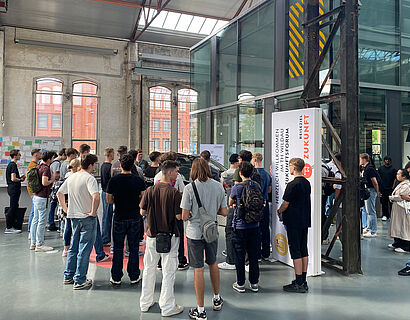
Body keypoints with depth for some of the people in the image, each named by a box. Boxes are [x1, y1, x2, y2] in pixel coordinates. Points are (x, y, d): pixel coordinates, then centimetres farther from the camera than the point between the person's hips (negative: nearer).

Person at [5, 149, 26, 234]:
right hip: (14, 189, -10)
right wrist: (20, 180, -6)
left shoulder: (10, 164, 16)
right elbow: (13, 179, -23)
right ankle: (8, 228, -2)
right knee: (12, 208, -6)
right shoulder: (13, 165, -16)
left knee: (14, 208, 14)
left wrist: (20, 177, 13)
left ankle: (12, 225, 19)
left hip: (11, 188, 10)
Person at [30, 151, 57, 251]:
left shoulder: (39, 166, 12)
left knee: (35, 219, 14)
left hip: (36, 196, 10)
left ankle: (33, 243, 22)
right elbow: (44, 182, -26)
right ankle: (39, 245, 2)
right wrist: (53, 179, -9)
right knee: (42, 221, -3)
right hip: (42, 198, -10)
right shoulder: (46, 168, -16)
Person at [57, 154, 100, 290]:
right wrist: (93, 212, -20)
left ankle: (68, 276, 28)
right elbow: (96, 197, -32)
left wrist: (65, 209, 18)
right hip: (87, 218, -7)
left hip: (74, 216, 7)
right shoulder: (89, 178, -16)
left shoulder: (71, 177, 8)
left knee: (74, 247, 19)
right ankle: (80, 281, 7)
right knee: (84, 249, 1)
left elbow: (59, 193, 17)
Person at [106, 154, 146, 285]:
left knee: (118, 249, 11)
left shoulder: (113, 180, -7)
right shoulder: (139, 181, -6)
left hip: (119, 218, 0)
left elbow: (109, 200, -2)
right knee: (133, 248, 10)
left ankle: (116, 278, 18)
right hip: (135, 218, 1)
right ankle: (134, 277, 18)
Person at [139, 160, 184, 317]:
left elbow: (142, 212, 2)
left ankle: (145, 303, 30)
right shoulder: (174, 193, -17)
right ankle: (167, 307, 16)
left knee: (149, 269, 18)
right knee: (168, 272, 7)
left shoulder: (150, 190, -4)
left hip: (152, 235, 4)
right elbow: (179, 216, -15)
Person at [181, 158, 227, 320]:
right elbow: (224, 212, 1)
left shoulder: (189, 188, -15)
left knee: (198, 269, 4)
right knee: (213, 263, 23)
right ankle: (217, 299, 40)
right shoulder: (218, 186, -4)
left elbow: (184, 217, -14)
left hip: (195, 233, -4)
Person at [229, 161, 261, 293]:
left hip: (240, 226, -4)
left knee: (240, 256, 7)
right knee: (253, 256, 13)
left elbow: (230, 203, 3)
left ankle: (240, 284, 15)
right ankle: (254, 283, 22)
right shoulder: (257, 186, 0)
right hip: (254, 226, 4)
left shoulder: (237, 187, -13)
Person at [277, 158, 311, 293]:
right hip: (305, 220, 8)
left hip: (294, 222, -8)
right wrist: (283, 210, 19)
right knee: (304, 251, 12)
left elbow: (286, 204, -15)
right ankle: (303, 281, 20)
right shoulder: (307, 183, 9)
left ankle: (298, 283, 3)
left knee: (295, 251, -2)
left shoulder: (292, 185, -17)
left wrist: (279, 211, 6)